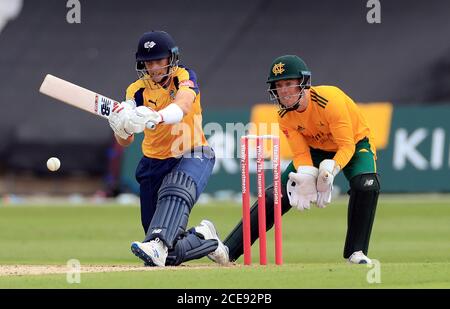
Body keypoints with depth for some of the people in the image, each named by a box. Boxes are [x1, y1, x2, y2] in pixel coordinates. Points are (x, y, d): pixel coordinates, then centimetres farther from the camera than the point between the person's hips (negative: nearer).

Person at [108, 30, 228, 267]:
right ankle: (203, 239, 25)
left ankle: (157, 246, -56)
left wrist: (157, 117, -55)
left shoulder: (184, 78, -10)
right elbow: (124, 141, -13)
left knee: (176, 193, -40)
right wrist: (121, 125, -38)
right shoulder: (138, 90, -4)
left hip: (193, 155, -4)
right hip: (154, 162, 4)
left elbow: (183, 105, -34)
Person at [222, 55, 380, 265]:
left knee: (366, 185, -34)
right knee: (277, 195, -9)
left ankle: (356, 253, -20)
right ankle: (228, 250, -7)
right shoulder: (284, 116, -17)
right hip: (317, 150, 4)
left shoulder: (330, 100, -33)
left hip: (354, 144, -4)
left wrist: (330, 169, -48)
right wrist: (306, 178, -38)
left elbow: (347, 146, -31)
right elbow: (301, 153, -17)